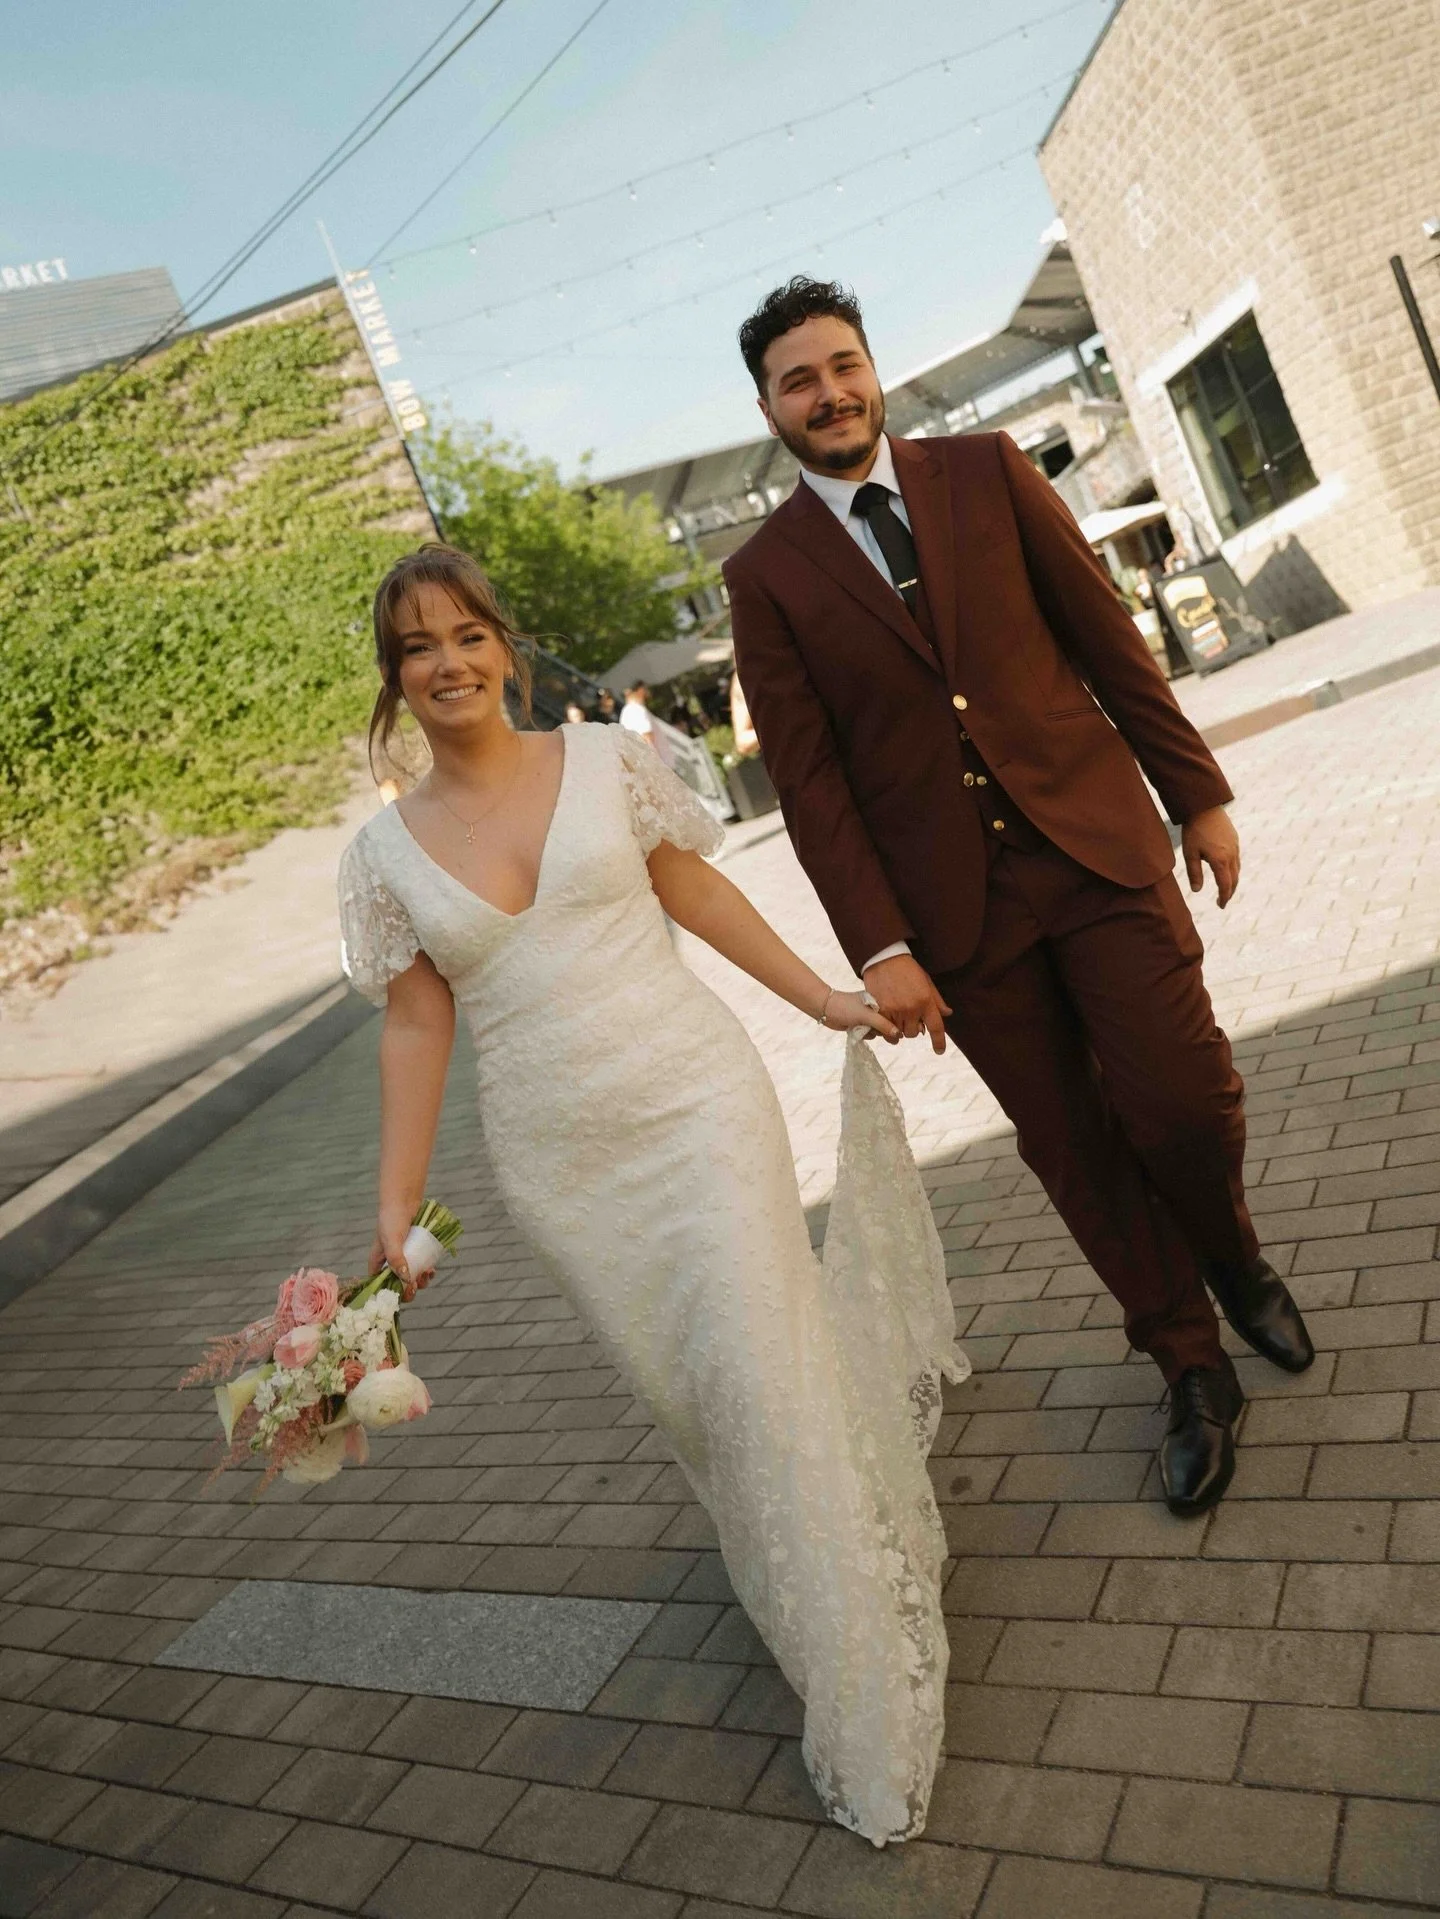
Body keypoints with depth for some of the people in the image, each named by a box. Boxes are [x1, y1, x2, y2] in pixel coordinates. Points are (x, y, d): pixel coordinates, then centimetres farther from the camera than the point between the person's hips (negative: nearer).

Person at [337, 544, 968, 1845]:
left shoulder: (607, 760, -1)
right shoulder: (389, 852, 2)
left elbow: (699, 893, 6)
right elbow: (415, 1024, 3)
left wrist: (826, 1001, 8)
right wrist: (396, 1205, 1)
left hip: (696, 1105, -1)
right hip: (562, 1162, 2)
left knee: (766, 1374, -2)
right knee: (687, 1394, 13)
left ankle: (871, 1710, 16)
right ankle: (818, 1612, 41)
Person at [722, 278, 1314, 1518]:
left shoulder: (987, 472, 4)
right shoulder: (768, 575, 1)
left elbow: (1107, 638, 5)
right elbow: (808, 777, -2)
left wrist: (1198, 793, 4)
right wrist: (879, 946, -8)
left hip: (1096, 845, 1)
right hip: (956, 904, 0)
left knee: (1185, 1103, -6)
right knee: (1076, 1155, 7)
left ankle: (1235, 1261, 30)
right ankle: (1193, 1371, 29)